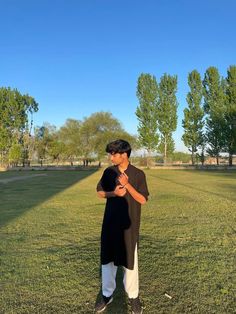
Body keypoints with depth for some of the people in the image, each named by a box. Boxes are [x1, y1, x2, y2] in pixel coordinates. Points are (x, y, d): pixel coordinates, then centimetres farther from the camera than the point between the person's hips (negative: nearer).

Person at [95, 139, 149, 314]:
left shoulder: (138, 174, -9)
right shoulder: (108, 172, 0)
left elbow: (143, 200, -10)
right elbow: (100, 191, 7)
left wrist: (127, 185, -22)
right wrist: (113, 193, -12)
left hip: (129, 224, -3)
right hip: (110, 222, 3)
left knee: (130, 260, 9)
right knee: (107, 258, 13)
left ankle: (133, 296, 29)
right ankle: (107, 294, 32)